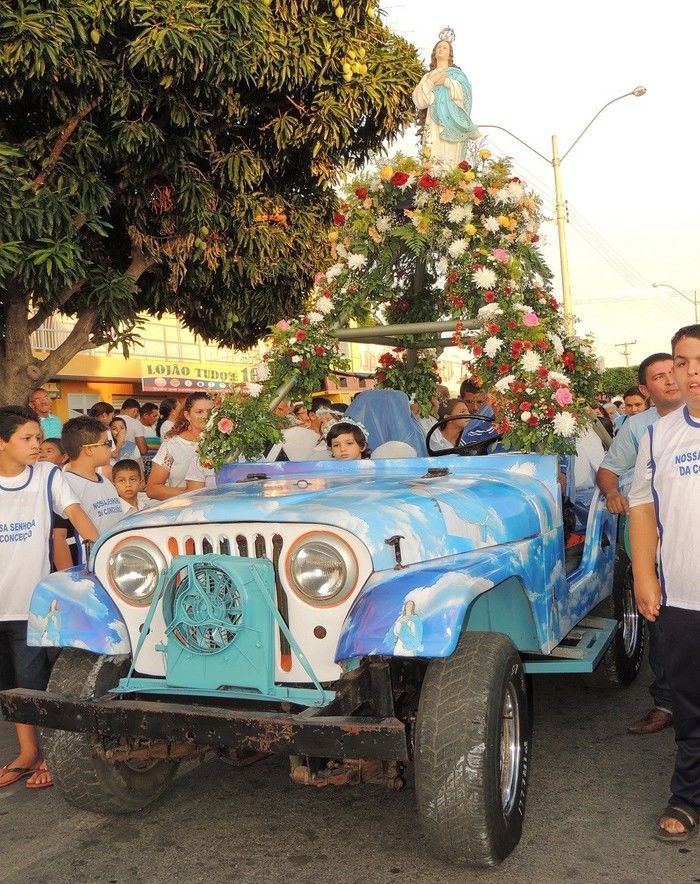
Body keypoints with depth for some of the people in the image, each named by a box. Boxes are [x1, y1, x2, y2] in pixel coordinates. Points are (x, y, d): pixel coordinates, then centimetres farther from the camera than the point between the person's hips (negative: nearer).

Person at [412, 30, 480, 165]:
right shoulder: (428, 76, 22)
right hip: (433, 125, 3)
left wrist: (446, 82, -10)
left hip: (451, 125, -3)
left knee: (450, 162, -14)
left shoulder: (456, 73, 14)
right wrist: (431, 81, -4)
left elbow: (465, 93, -3)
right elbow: (418, 100, 7)